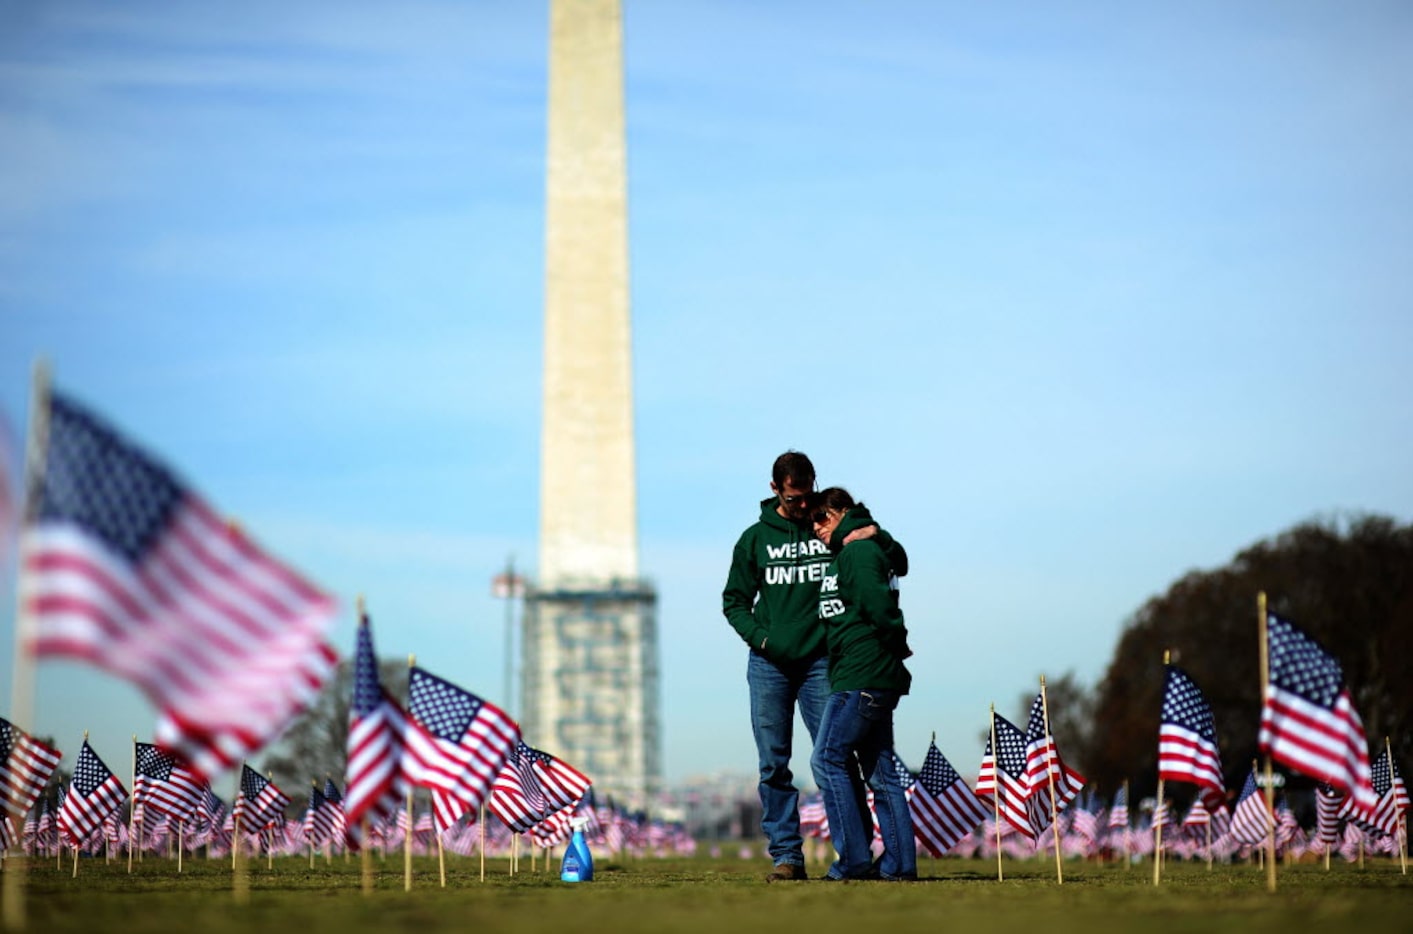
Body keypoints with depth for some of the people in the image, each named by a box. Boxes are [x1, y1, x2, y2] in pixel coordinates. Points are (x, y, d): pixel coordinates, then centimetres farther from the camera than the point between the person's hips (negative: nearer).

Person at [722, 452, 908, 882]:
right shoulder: (756, 538, 10)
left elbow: (898, 564, 10)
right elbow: (734, 601, 14)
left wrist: (877, 536, -11)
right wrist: (760, 637, -4)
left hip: (820, 662, -1)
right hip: (769, 664, 1)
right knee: (774, 764, -1)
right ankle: (786, 854, 4)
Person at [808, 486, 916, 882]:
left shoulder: (857, 552, -10)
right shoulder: (859, 552, 21)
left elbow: (879, 606, -19)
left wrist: (898, 647, -6)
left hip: (862, 678, -10)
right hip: (877, 680, 10)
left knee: (828, 760, -8)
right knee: (880, 771, 9)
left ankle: (854, 859, -10)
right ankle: (898, 862, 9)